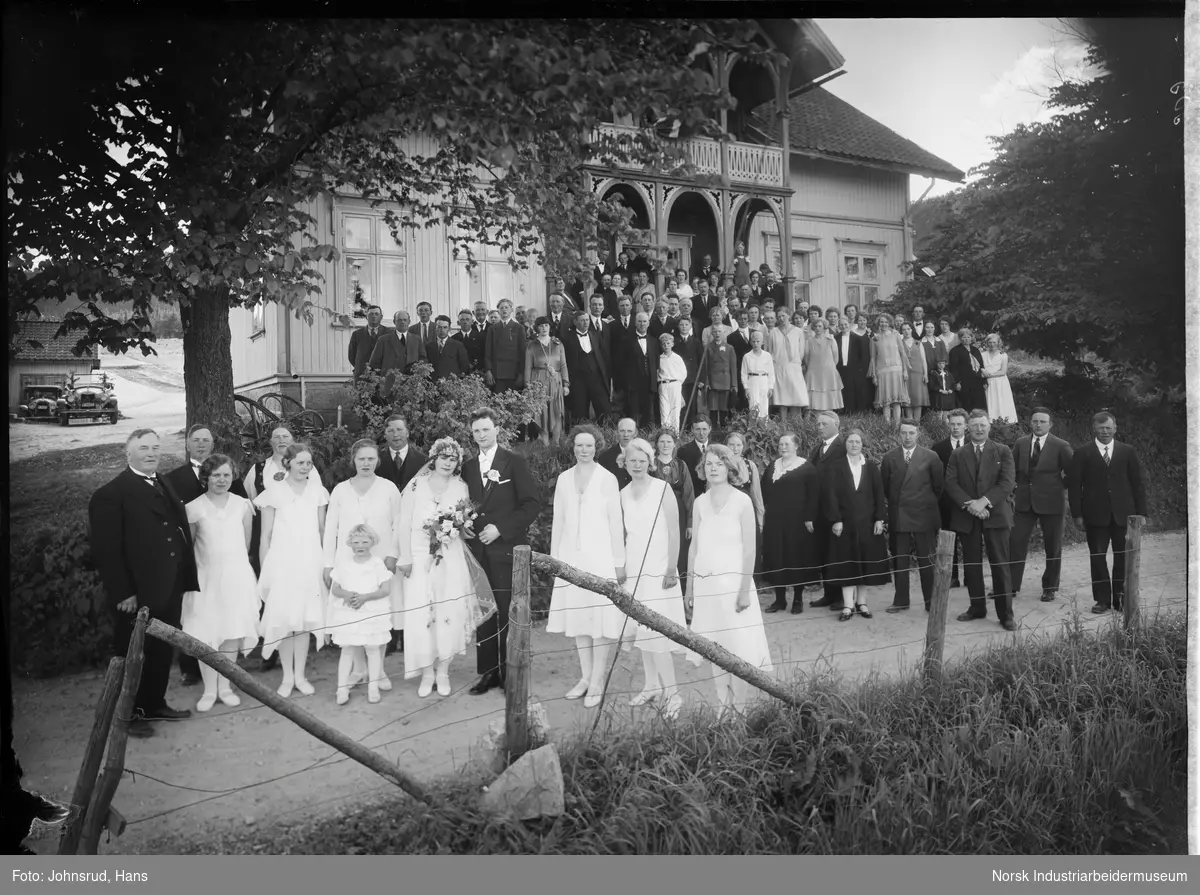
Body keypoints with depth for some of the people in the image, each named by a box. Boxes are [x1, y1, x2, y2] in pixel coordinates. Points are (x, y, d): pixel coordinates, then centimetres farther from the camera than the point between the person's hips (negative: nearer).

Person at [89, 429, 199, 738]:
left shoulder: (164, 484, 11)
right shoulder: (111, 494, -12)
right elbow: (106, 550, -16)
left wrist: (185, 580, 6)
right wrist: (123, 593, -19)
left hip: (170, 589, 7)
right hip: (137, 593, -7)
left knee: (162, 650, 18)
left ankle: (154, 704, 34)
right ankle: (129, 714, 23)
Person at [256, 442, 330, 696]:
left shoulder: (317, 490, 4)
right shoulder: (274, 493, -2)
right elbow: (265, 537, 2)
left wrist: (326, 562, 9)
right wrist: (264, 572, -1)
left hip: (309, 563, 2)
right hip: (282, 563, -2)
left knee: (305, 618, 4)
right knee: (283, 619, 1)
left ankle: (300, 675, 16)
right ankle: (287, 676, 14)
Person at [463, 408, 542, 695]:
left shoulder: (515, 462, 0)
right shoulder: (468, 467, 14)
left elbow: (533, 503, -6)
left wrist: (500, 529, -11)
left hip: (507, 549, -4)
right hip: (478, 550, 4)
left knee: (509, 613, -4)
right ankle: (489, 672, 14)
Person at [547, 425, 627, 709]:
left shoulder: (607, 478, -3)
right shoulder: (564, 479, 8)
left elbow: (615, 522, -2)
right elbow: (558, 521, 12)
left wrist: (619, 562, -4)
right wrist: (554, 558, 10)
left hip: (600, 555, -4)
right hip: (571, 557, 4)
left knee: (600, 617, -4)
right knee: (577, 616, 7)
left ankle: (597, 683, 3)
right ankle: (586, 676, 19)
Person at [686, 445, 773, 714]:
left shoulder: (742, 502, -6)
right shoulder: (700, 503, 6)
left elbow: (749, 548, -7)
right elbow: (694, 547, 9)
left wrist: (745, 588, -12)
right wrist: (690, 585, 9)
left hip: (732, 580, -4)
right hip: (704, 583, 4)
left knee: (738, 647, -1)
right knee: (716, 648, 7)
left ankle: (739, 705, 12)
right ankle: (723, 704, 18)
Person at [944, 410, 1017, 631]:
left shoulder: (1003, 452, 4)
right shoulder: (958, 455, 9)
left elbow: (1008, 483, -6)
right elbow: (951, 484, -1)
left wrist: (984, 501, -17)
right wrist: (969, 504, -14)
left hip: (996, 514, -2)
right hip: (967, 517, 2)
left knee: (1000, 565, -1)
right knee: (971, 565, 8)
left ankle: (1006, 614, 4)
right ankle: (977, 607, 19)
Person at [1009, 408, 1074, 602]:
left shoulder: (1061, 446, -6)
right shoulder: (1020, 443, 5)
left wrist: (1060, 487, -1)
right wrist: (1013, 491, 3)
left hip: (1051, 502, -2)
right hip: (1024, 502, 3)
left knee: (1053, 548, 8)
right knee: (1015, 544, -1)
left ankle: (1050, 588, 21)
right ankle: (1012, 586, 6)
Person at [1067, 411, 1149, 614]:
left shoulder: (1128, 452, 8)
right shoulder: (1082, 453, 2)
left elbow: (1138, 483, 8)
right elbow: (1074, 485, 0)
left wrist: (1141, 512, 2)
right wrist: (1077, 514, -5)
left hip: (1123, 514, 1)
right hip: (1095, 514, -1)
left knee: (1123, 557, 4)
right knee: (1098, 558, 2)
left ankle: (1120, 597, 15)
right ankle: (1102, 599, 10)